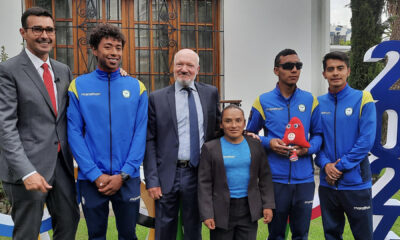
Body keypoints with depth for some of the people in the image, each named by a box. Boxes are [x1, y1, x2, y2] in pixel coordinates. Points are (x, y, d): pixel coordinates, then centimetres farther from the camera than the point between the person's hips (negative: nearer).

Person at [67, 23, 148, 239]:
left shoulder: (136, 87, 1)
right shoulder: (78, 86, -1)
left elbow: (140, 133, -2)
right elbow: (74, 133, -4)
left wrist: (124, 174, -10)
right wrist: (96, 175, -11)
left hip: (128, 178, 1)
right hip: (91, 178, 0)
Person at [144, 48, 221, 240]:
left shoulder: (211, 93, 7)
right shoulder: (157, 98, -1)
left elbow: (217, 128, 18)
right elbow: (149, 142, -3)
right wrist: (152, 179, -9)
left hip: (198, 173, 2)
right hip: (167, 174, -1)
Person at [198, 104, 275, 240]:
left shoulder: (256, 146, 2)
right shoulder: (210, 148, -4)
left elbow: (265, 178, 7)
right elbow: (204, 183, -5)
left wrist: (268, 205, 2)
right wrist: (206, 214, -9)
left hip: (249, 210, 2)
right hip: (222, 210, -2)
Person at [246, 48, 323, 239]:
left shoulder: (310, 100, 4)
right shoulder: (263, 101, -1)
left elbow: (318, 133, 10)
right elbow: (250, 134, 7)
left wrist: (309, 148, -10)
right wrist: (268, 143, -12)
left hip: (304, 179, 2)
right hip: (275, 178, -1)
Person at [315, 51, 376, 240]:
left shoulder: (363, 99, -6)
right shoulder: (318, 104, 5)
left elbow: (366, 140, -13)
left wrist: (341, 166, -14)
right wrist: (325, 164, -10)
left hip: (356, 182, -3)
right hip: (327, 182, 4)